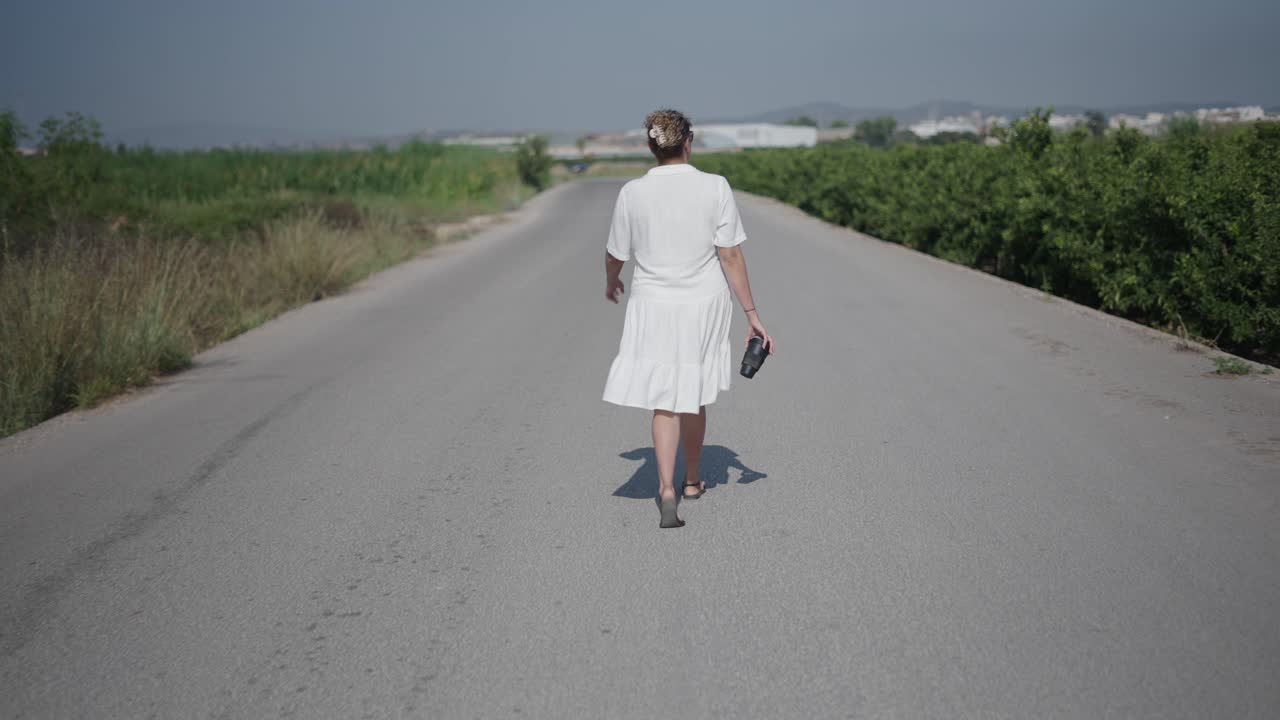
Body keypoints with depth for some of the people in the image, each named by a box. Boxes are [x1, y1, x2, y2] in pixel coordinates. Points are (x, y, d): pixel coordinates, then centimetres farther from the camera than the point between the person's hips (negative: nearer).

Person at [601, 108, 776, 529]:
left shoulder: (632, 193, -6)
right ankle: (692, 481, 34)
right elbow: (731, 256, -10)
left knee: (665, 402, 6)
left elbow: (616, 255, 5)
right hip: (705, 306, 1)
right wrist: (752, 314, -4)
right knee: (694, 397, 18)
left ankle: (667, 489, -12)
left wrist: (611, 283, 27)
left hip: (653, 307, 0)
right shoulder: (715, 187, -9)